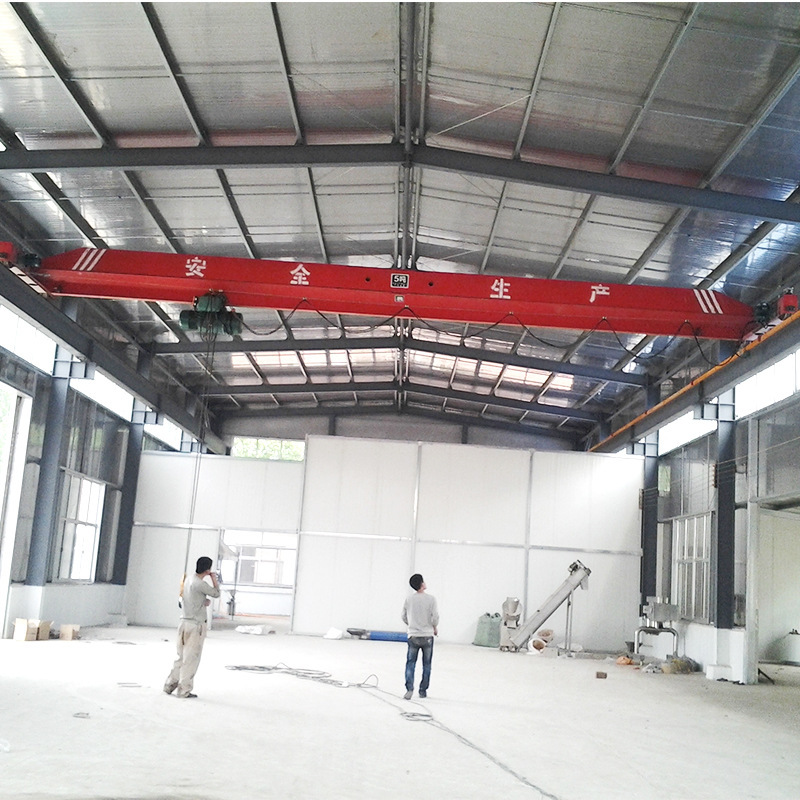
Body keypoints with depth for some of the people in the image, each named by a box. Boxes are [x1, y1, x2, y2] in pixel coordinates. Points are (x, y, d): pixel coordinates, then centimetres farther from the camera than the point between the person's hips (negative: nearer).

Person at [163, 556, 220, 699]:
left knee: (182, 656, 16)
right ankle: (184, 690, 5)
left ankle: (170, 685, 19)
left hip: (185, 622, 8)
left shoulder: (188, 581, 10)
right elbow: (216, 593, -6)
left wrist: (204, 601, 5)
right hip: (196, 624, -8)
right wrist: (214, 578, 5)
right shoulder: (200, 584, -18)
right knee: (191, 659, 0)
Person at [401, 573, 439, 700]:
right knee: (426, 664, 12)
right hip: (427, 636, -1)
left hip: (413, 636, 1)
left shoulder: (409, 599, -3)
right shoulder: (431, 599, -12)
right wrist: (435, 628, 10)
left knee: (410, 663, 8)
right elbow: (435, 617, -11)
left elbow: (404, 617, 6)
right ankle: (423, 690, 17)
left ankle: (409, 688, -7)